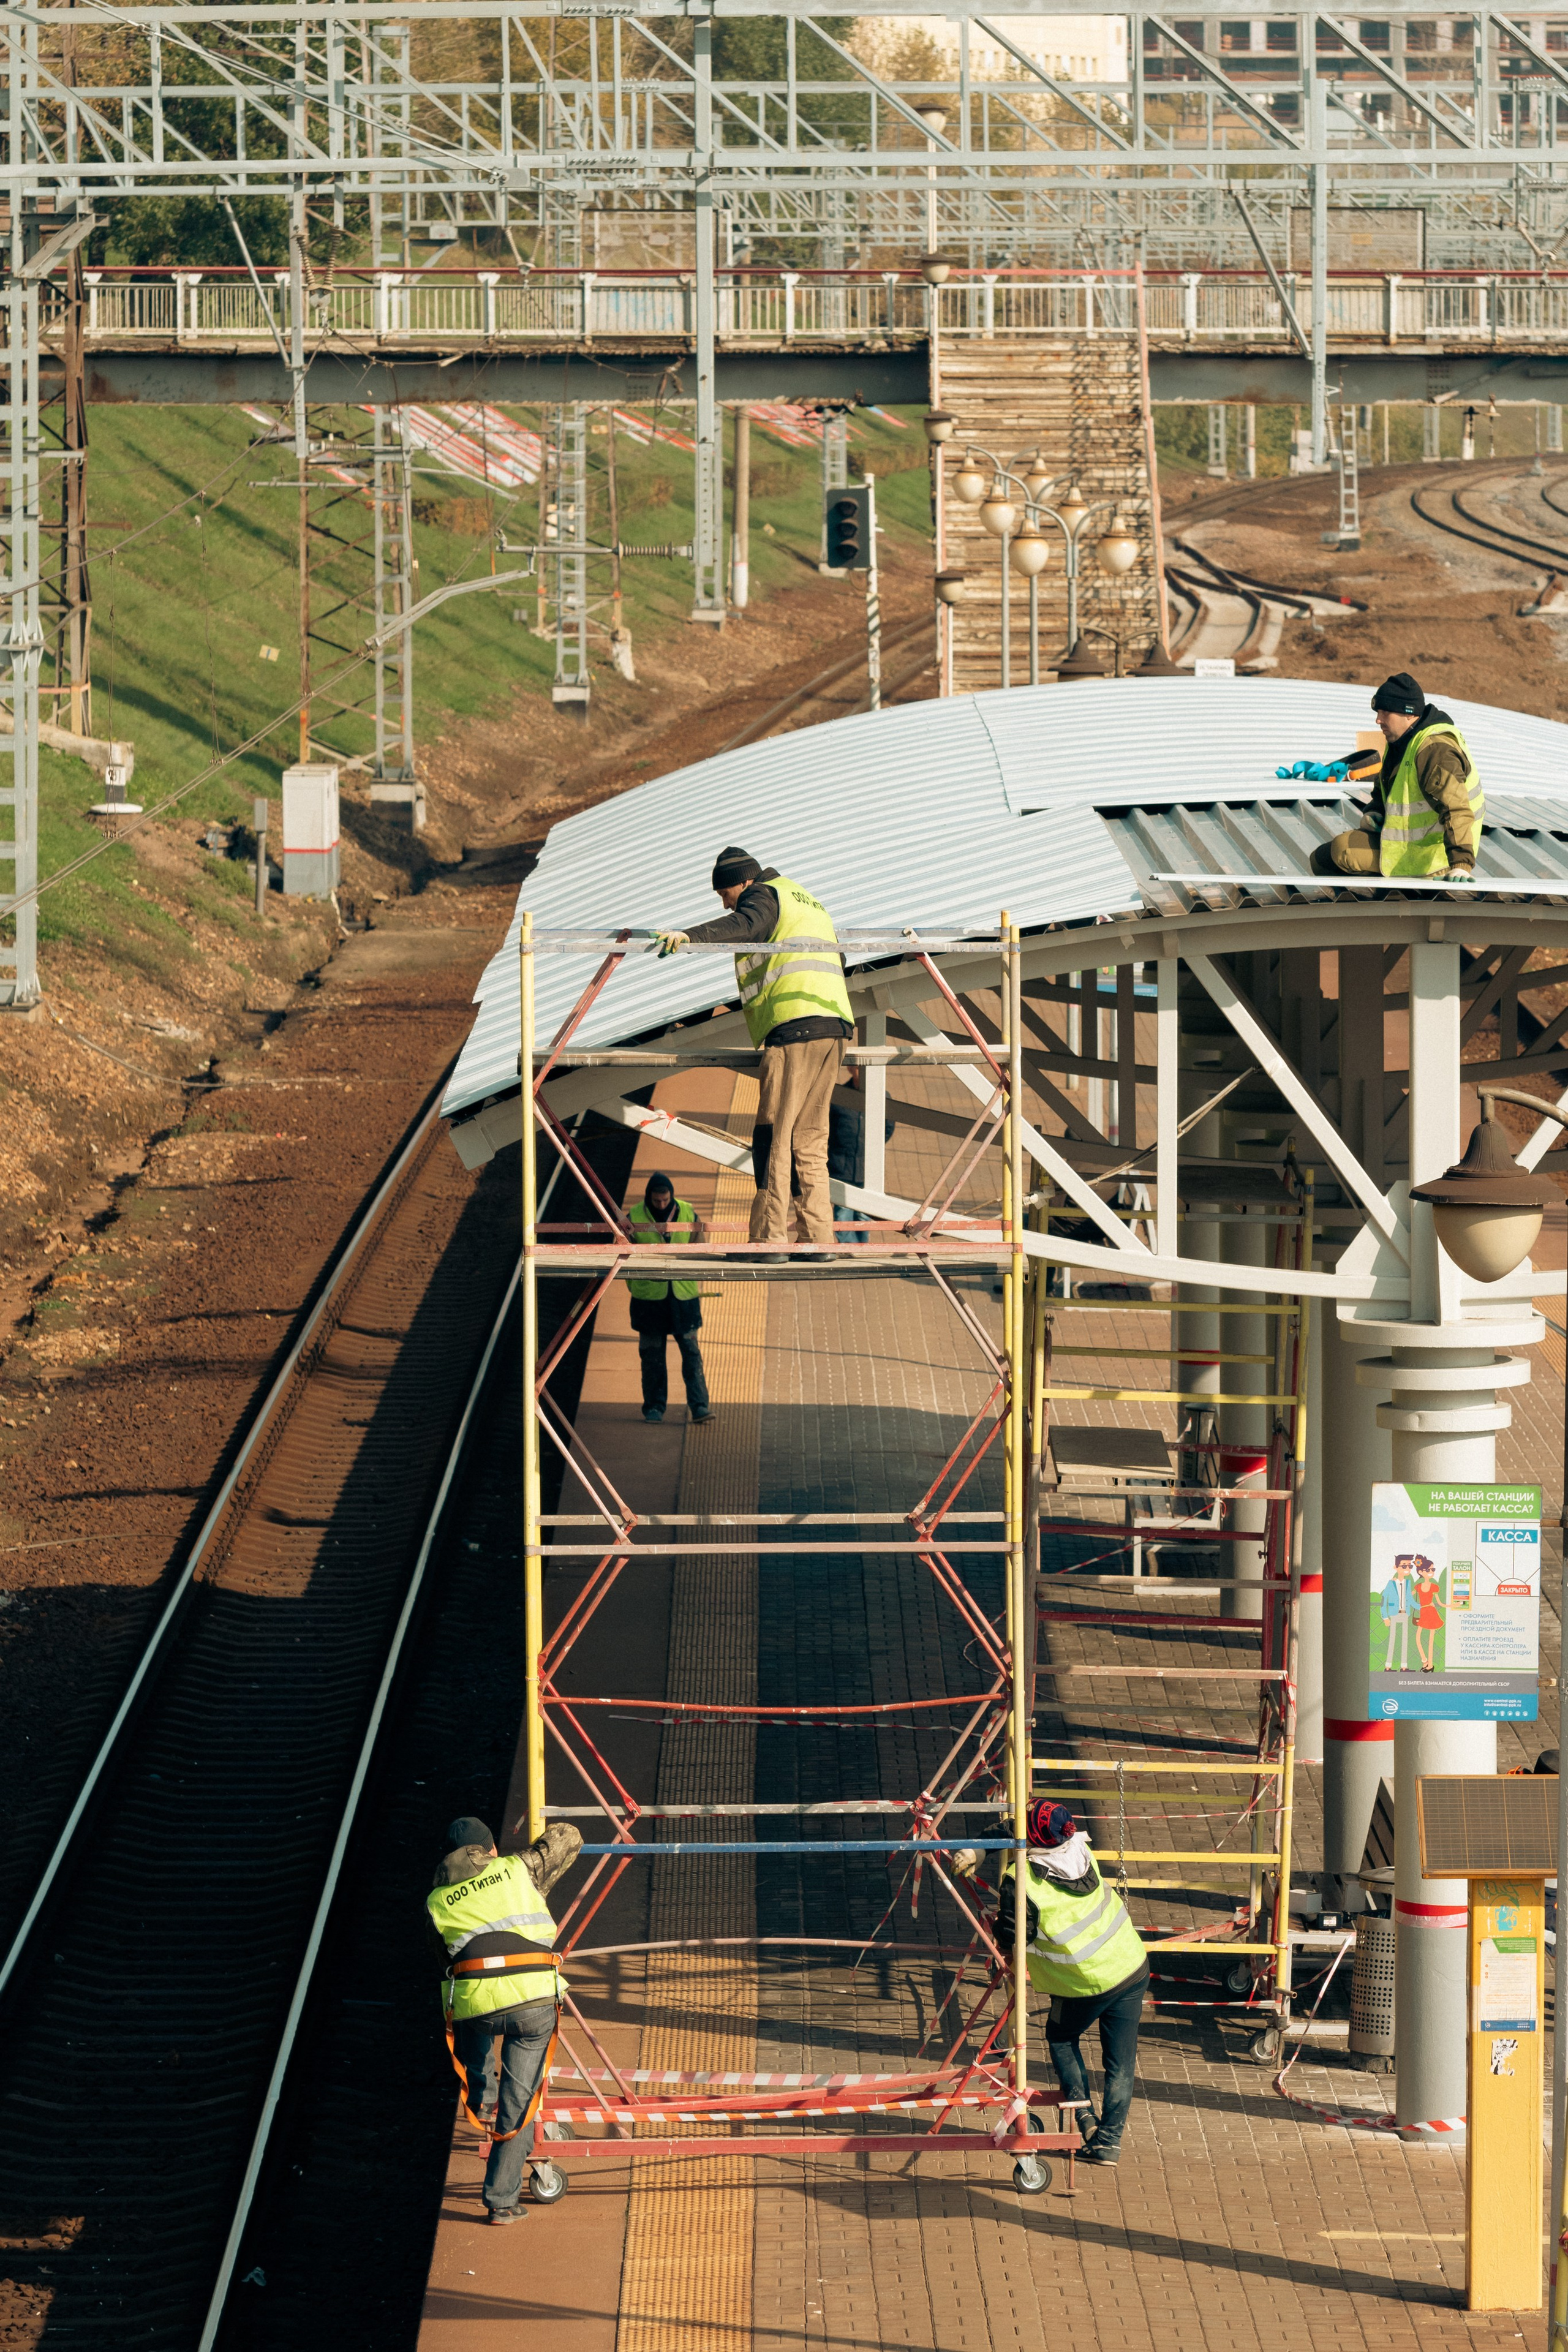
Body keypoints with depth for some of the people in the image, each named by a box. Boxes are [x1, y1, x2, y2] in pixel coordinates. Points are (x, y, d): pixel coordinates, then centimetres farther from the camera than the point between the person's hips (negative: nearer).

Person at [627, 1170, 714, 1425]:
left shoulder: (688, 1214, 1)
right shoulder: (635, 1217, -3)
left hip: (683, 1293, 1)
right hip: (648, 1296, -1)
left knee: (691, 1351, -4)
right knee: (652, 1354, 6)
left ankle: (699, 1405, -5)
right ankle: (654, 1407, 15)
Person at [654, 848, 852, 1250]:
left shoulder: (763, 895, 1)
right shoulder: (811, 904, 28)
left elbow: (745, 925, -22)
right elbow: (837, 958, 38)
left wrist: (691, 936, -36)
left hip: (793, 1025, -9)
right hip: (834, 1025, 9)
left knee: (773, 1137, -10)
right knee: (809, 1139, 12)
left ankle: (771, 1236, -15)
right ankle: (821, 1238, 7)